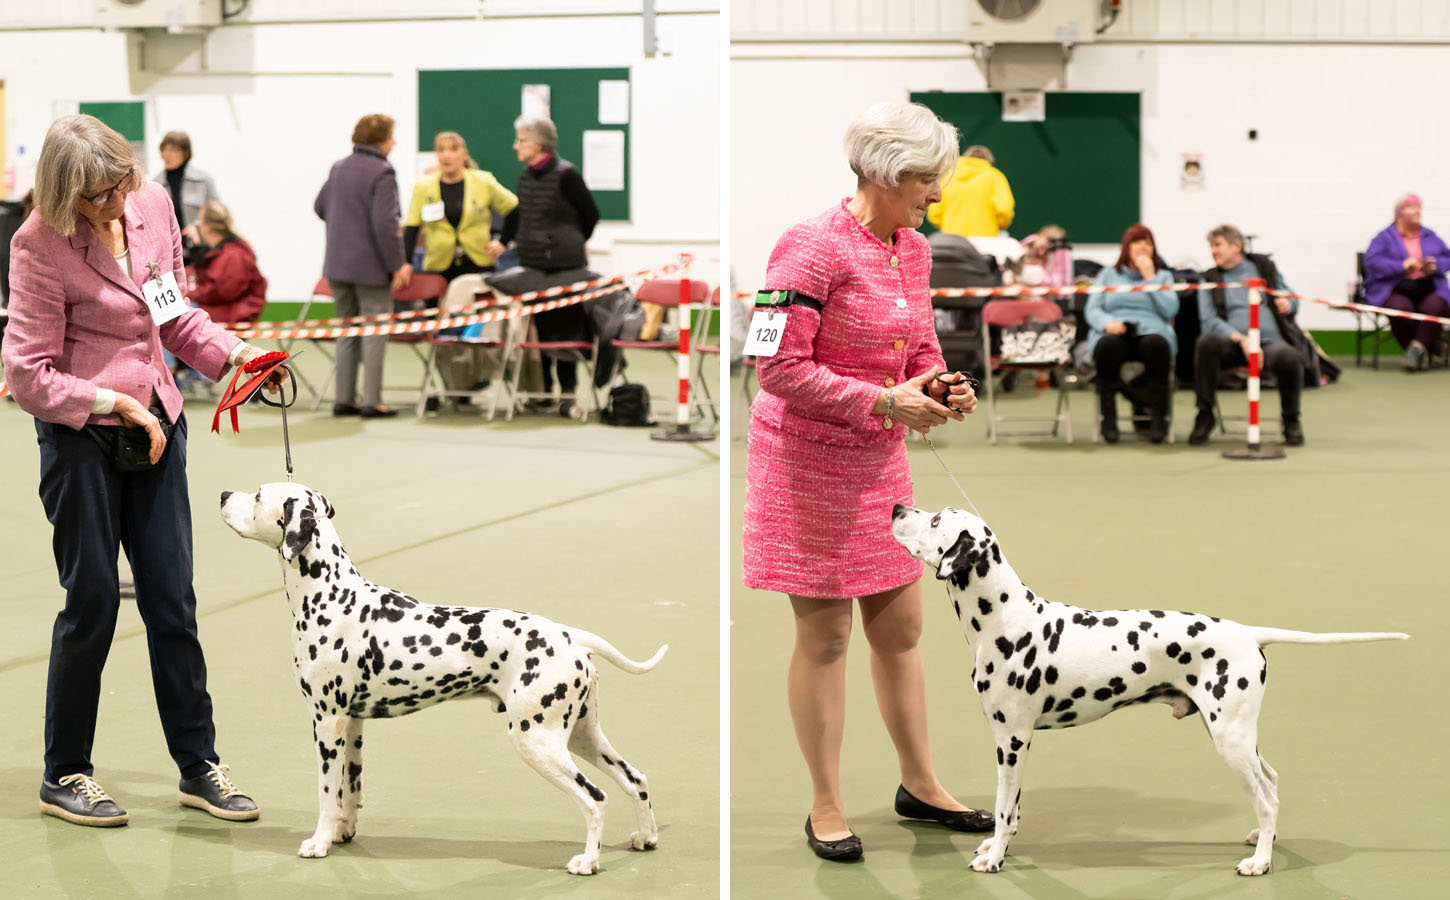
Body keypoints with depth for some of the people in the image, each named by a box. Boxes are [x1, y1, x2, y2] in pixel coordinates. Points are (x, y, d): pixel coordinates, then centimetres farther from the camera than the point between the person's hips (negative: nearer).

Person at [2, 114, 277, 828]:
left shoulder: (154, 206, 0)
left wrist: (230, 353, -1)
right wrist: (116, 403, -19)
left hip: (156, 427, 5)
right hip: (78, 435, -5)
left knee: (173, 600, 8)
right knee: (92, 601, 2)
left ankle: (198, 765, 18)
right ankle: (64, 775, 17)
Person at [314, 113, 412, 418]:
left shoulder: (339, 168, 10)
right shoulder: (381, 173, -15)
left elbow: (320, 207, 21)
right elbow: (385, 224, -20)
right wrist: (398, 265, -15)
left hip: (337, 264, 7)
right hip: (370, 265, -7)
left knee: (346, 331, 14)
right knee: (375, 332, -1)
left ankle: (344, 399, 16)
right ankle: (371, 401, -2)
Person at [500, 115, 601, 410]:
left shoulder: (565, 175, -10)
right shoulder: (526, 176, 8)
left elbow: (590, 215, 1)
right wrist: (505, 240, 24)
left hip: (563, 264, -6)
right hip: (531, 264, 6)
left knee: (565, 327, 0)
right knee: (537, 326, 7)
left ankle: (568, 389, 9)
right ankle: (543, 386, 17)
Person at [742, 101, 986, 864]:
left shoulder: (913, 249, 6)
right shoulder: (814, 248, -20)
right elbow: (779, 368, -22)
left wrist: (939, 387, -5)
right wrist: (883, 401, -23)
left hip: (881, 460, 7)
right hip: (810, 460, -7)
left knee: (900, 627, 14)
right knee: (824, 634, 2)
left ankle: (919, 784, 29)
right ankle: (825, 806, 15)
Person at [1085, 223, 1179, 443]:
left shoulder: (1163, 275, 22)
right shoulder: (1108, 274, 23)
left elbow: (1170, 310, 4)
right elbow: (1091, 309, 11)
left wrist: (1150, 278, 2)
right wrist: (1107, 322, -12)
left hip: (1151, 331, 0)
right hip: (1114, 333, 0)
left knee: (1156, 344, -38)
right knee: (1108, 344, -38)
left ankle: (1158, 418, -33)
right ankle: (1108, 418, -32)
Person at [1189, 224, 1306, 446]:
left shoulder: (1265, 266, 19)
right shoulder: (1210, 279, 16)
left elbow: (1292, 301, 22)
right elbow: (1209, 320, 2)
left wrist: (1288, 305, -5)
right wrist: (1240, 339, -16)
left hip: (1270, 342, 0)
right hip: (1232, 344, 0)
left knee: (1290, 357, -36)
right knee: (1206, 342, -34)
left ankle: (1291, 420, -11)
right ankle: (1204, 416, -23)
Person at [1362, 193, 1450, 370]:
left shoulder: (1430, 237, 23)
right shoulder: (1385, 237, 9)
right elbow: (1372, 261, -6)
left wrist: (1435, 265, -5)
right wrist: (1402, 266, -14)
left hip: (1428, 289, 2)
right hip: (1394, 290, -2)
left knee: (1435, 306, -34)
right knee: (1400, 308, -37)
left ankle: (1418, 346, -25)